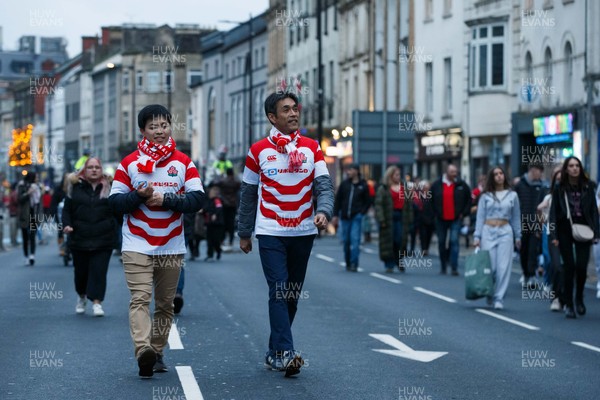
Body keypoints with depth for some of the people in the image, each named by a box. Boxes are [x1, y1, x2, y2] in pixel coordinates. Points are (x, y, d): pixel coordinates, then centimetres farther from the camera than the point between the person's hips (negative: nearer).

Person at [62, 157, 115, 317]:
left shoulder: (108, 188, 5)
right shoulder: (76, 188, 5)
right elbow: (67, 209, 8)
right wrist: (67, 224, -9)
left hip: (102, 239, -1)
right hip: (80, 238, 1)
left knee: (99, 271, -8)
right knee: (81, 271, 10)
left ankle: (97, 302, -8)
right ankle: (81, 297, 35)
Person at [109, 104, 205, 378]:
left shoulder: (184, 163, 6)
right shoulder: (129, 163, 4)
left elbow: (197, 199, -3)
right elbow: (115, 201, 1)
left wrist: (166, 199, -14)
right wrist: (139, 195, -17)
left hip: (172, 247, 2)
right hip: (137, 245, -2)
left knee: (165, 304, 7)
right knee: (140, 298, -17)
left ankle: (157, 353, 17)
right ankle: (143, 350, -31)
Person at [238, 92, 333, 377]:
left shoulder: (312, 148, 5)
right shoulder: (259, 150, 0)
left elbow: (324, 185, -3)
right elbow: (248, 194, 7)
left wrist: (323, 211, -22)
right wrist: (244, 233, 9)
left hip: (303, 232, 3)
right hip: (270, 232, -3)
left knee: (292, 296, 9)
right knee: (279, 292, -13)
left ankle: (274, 352, 21)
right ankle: (285, 353, -19)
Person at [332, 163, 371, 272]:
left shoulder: (363, 185, 3)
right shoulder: (344, 184, 7)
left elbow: (368, 202, 7)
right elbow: (338, 200, 8)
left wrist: (362, 213, -6)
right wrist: (335, 215, 4)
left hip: (356, 218, -3)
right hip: (345, 217, 3)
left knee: (355, 240, -12)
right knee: (346, 241, 8)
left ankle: (354, 264, -13)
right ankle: (348, 263, 18)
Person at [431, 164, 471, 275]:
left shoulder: (462, 185, -1)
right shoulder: (437, 185, 1)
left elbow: (469, 200, 8)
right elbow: (431, 200, 11)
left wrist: (463, 213, 2)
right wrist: (435, 213, 5)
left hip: (455, 219, -2)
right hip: (441, 219, 2)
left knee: (454, 241, -12)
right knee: (441, 242, 9)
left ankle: (454, 267, -12)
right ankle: (443, 267, 23)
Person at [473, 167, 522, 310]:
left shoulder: (512, 195, 8)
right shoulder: (485, 196, 6)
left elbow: (516, 217, 12)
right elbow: (480, 217, 6)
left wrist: (518, 236, 10)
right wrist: (477, 236, 0)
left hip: (505, 232, 0)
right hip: (488, 232, 0)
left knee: (504, 266, -7)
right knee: (489, 266, -4)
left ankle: (499, 298, -4)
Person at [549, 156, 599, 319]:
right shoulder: (559, 188, 1)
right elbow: (554, 212, 1)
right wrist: (554, 235, -6)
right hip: (565, 230, -1)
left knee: (582, 266, -8)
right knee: (569, 267, -1)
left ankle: (579, 298, 19)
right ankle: (568, 304, 8)